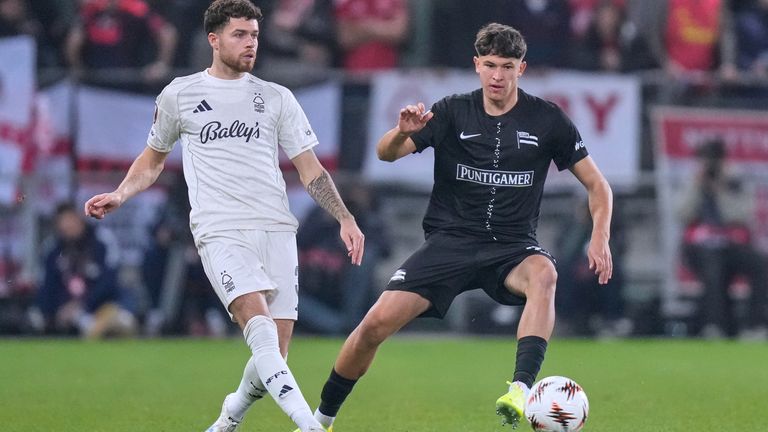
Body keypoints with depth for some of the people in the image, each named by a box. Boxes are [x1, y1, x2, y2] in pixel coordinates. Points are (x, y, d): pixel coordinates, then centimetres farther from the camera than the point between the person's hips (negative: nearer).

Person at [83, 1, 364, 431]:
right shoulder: (179, 95, 11)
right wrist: (119, 195, 9)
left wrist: (346, 218, 3)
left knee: (273, 355, -4)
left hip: (276, 230, 3)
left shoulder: (277, 98, 14)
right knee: (259, 322, -26)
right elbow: (153, 158, 25)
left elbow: (310, 169, 14)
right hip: (220, 231, -3)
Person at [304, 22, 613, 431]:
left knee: (544, 275, -37)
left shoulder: (547, 119, -1)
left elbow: (597, 186, 6)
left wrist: (600, 238, -11)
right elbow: (386, 153, -11)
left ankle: (521, 390, -46)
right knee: (377, 322, -13)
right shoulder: (453, 112, 0)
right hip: (449, 240, 1)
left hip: (512, 246, -1)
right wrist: (403, 133, -34)